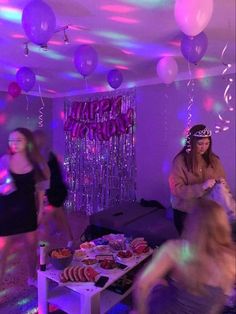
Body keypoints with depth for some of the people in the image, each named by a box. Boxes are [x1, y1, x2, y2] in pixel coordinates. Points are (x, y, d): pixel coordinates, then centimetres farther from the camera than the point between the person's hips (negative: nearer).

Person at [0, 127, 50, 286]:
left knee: (32, 246, 17)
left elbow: (39, 188, 4)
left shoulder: (36, 162, -5)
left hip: (28, 209, 3)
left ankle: (32, 277, 40)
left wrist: (40, 209, 5)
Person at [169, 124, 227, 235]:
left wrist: (222, 183, -12)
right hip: (185, 212, -3)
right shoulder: (180, 160, -13)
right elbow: (177, 189, -18)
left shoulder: (214, 160, 1)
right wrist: (202, 186, -27)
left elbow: (222, 181, 11)